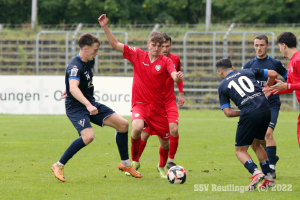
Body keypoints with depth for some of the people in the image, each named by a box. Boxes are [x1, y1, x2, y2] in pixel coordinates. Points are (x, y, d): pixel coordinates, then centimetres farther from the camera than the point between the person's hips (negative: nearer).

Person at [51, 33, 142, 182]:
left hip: (91, 105, 9)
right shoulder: (75, 66, -23)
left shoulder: (90, 62, 6)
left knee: (123, 124, 1)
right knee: (88, 136, -32)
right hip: (76, 107, -9)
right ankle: (59, 166, -16)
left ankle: (125, 164, 17)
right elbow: (73, 88, -41)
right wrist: (88, 105, -54)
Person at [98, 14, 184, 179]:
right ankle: (134, 162, -9)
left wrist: (178, 77, -45)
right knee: (137, 127, -32)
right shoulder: (137, 55, 0)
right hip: (140, 103, -1)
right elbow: (115, 45, -2)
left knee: (165, 142, 6)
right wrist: (105, 27, -13)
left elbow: (174, 76, -20)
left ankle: (162, 167, 38)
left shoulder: (165, 61, -3)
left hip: (158, 106, 1)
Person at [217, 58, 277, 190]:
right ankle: (268, 178, 21)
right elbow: (273, 74, 22)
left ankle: (256, 173, -18)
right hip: (266, 110, 5)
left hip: (249, 114, -5)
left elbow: (228, 112, 6)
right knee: (256, 145, 26)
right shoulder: (247, 72, 20)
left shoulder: (222, 86, 12)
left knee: (240, 151, 9)